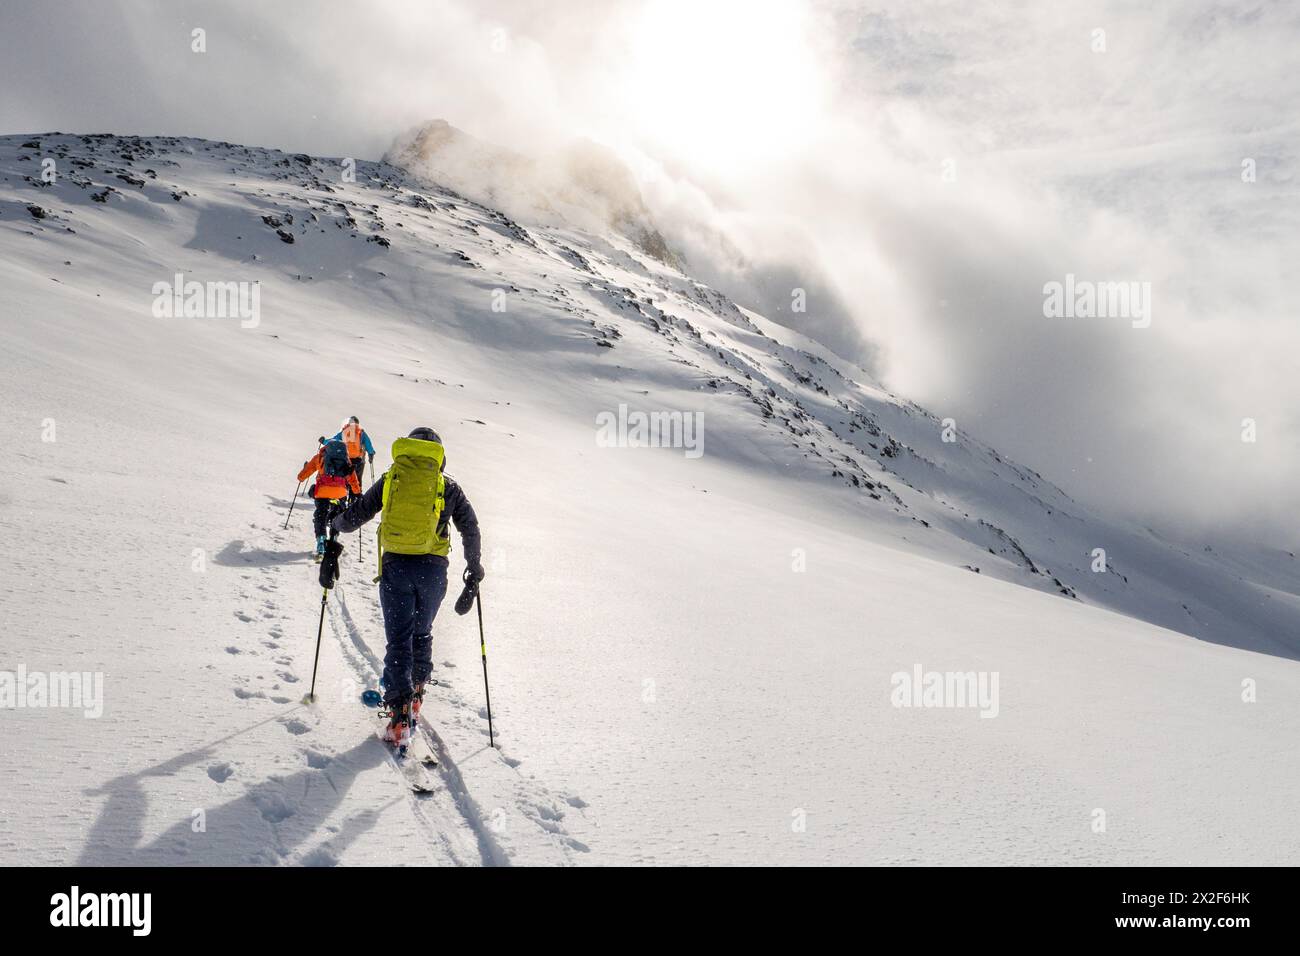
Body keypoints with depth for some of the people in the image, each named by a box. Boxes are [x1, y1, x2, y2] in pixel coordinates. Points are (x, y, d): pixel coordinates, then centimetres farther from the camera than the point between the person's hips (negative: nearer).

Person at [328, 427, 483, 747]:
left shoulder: (390, 479, 7)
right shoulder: (448, 486, 7)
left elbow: (354, 516, 11)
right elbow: (471, 529, 8)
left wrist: (335, 526, 33)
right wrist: (474, 567, 21)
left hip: (395, 566, -1)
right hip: (433, 568, 1)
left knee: (399, 638, 1)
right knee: (422, 634, 20)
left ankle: (400, 710, -7)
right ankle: (415, 693, 25)